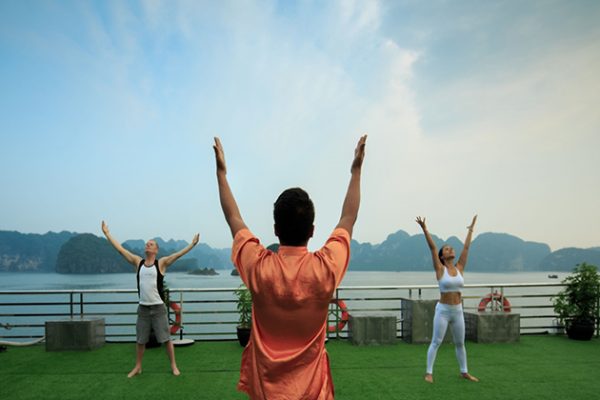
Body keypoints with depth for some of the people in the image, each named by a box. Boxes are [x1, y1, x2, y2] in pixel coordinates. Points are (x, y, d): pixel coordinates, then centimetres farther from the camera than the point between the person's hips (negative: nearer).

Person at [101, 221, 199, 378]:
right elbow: (120, 249, 6)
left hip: (158, 308, -3)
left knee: (166, 338, 1)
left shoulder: (161, 263, -4)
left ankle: (173, 365, 12)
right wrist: (107, 233, 6)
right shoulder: (138, 262, 5)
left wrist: (192, 244, -23)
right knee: (140, 340, 13)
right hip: (143, 308, 3)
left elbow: (178, 254, -13)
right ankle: (138, 367, 27)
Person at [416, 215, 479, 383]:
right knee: (436, 342, -1)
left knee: (460, 343, 14)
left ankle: (464, 372, 27)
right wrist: (424, 228, -19)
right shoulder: (440, 269, -7)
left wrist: (471, 228, 12)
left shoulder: (459, 268, 4)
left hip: (457, 311, 5)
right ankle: (429, 373, 5)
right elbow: (432, 247, -13)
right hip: (443, 310, -5)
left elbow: (466, 247, 8)